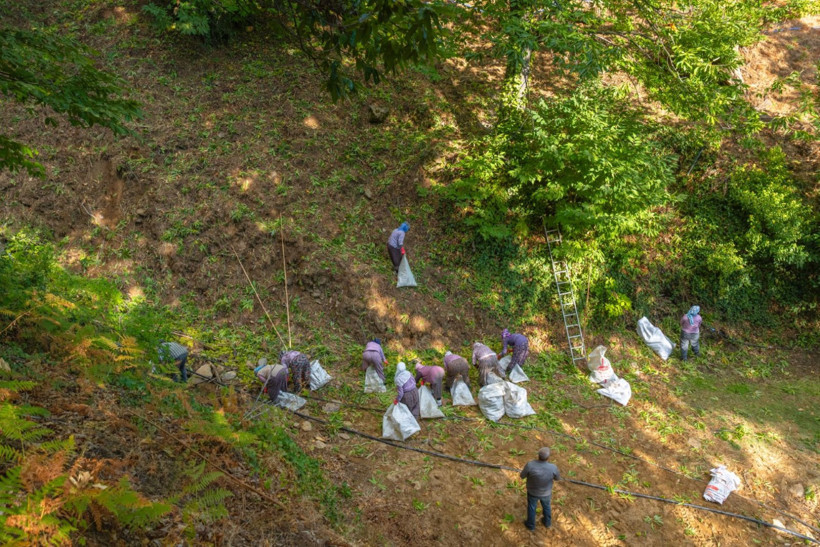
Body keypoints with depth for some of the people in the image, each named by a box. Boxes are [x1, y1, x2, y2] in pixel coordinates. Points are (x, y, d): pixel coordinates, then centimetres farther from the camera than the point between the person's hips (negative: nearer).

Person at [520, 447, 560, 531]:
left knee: (531, 507, 28)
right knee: (546, 505, 32)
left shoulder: (530, 465, -37)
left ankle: (531, 525, 50)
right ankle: (547, 522, 56)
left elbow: (522, 475, -16)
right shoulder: (553, 468, -35)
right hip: (546, 492, 1)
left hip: (533, 491, -1)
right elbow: (557, 478, -12)